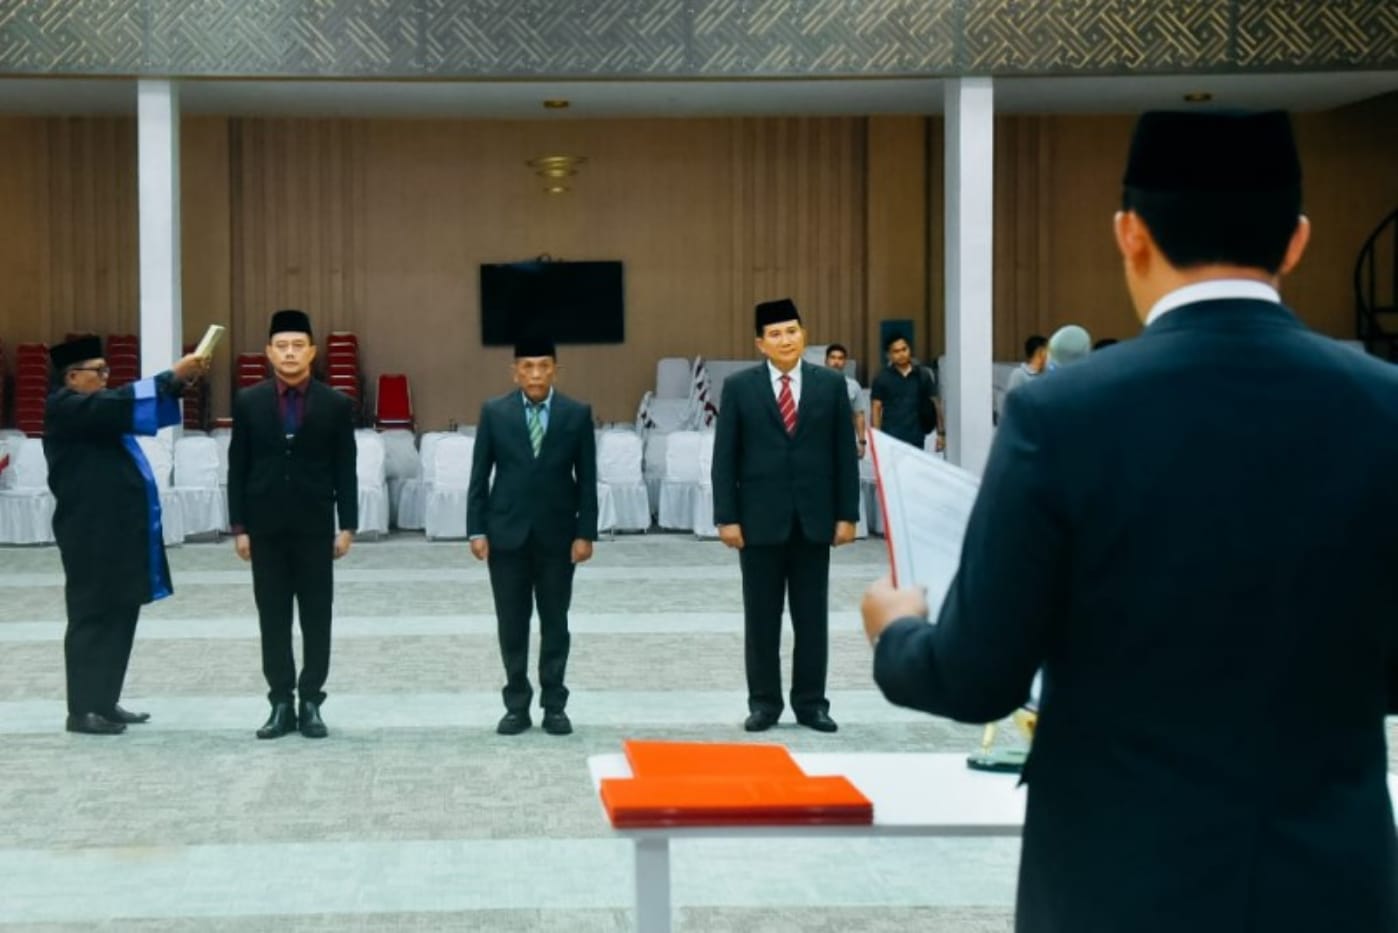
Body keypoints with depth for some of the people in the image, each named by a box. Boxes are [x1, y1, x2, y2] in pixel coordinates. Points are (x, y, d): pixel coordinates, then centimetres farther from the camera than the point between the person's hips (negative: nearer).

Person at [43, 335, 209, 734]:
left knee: (120, 616, 11)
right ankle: (83, 710, 0)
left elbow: (133, 405, 15)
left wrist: (180, 380, -2)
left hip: (118, 530, 10)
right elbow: (121, 403, -23)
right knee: (93, 617, -5)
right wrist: (172, 375, -23)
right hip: (92, 533, -10)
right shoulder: (63, 408, -10)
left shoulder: (97, 409, 20)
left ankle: (105, 702, 17)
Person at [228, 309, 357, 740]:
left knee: (316, 618, 3)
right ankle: (281, 703, 10)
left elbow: (345, 471, 2)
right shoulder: (248, 402, 3)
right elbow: (237, 468, 4)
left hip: (315, 527, -1)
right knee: (273, 619, 4)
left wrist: (347, 525, -4)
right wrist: (238, 526, -1)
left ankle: (311, 703, 10)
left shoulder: (336, 404, 1)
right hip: (265, 528, 1)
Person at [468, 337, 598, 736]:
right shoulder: (494, 412, 0)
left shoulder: (577, 413, -1)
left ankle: (554, 705, 14)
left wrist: (585, 533, -5)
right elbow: (479, 476, 1)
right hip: (507, 532, 0)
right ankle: (516, 705, 14)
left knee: (554, 622, 6)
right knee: (512, 624, 5)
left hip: (557, 534, 0)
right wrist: (477, 530, -4)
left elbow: (586, 478, 0)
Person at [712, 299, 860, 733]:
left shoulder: (830, 384, 4)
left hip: (814, 518, 1)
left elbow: (845, 453, 4)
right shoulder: (739, 387, 1)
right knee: (761, 617, 5)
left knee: (812, 617, 6)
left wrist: (847, 514, -1)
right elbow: (725, 458, 0)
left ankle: (811, 703, 14)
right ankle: (764, 703, 14)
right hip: (760, 519, -1)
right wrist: (726, 517, -7)